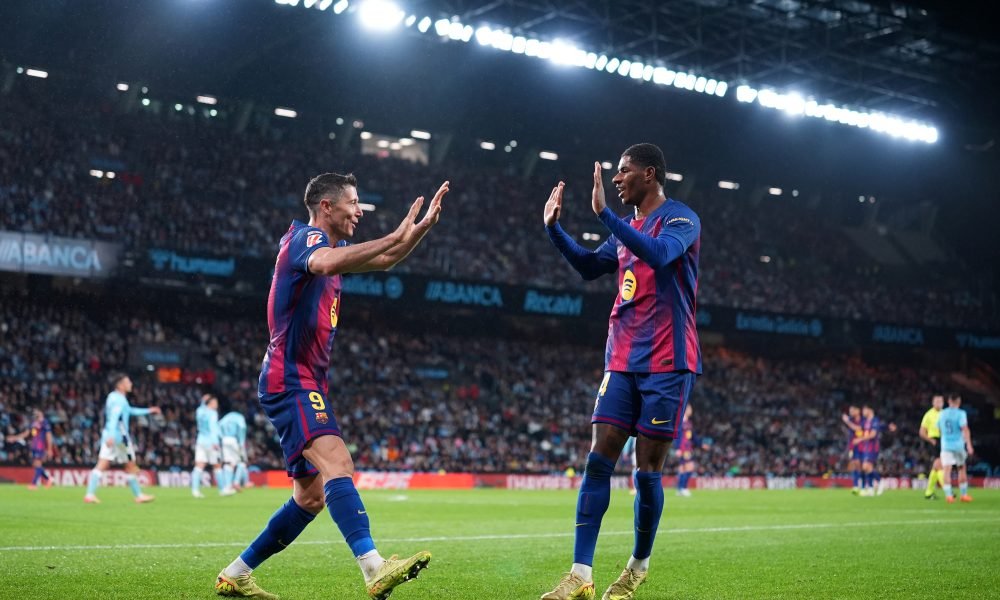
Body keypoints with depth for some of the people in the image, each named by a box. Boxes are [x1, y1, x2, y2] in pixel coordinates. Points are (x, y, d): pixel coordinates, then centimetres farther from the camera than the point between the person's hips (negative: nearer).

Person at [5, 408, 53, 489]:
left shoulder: (45, 423, -10)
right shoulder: (34, 423, 13)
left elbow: (49, 436, -11)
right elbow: (26, 433, 20)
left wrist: (49, 449, -13)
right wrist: (15, 438, 13)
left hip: (41, 447, -8)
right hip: (34, 446, 8)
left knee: (37, 464, -11)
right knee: (35, 464, 9)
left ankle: (34, 483, -11)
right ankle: (48, 479, 23)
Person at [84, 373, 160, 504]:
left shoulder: (113, 397, 18)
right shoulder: (120, 399, -12)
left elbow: (130, 411, 31)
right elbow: (114, 418, -27)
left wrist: (148, 411, 36)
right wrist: (111, 435, -38)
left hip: (109, 435, 8)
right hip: (119, 436, -8)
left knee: (102, 465, -1)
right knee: (131, 466, 6)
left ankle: (90, 494, -13)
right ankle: (138, 495, 15)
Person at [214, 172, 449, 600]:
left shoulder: (329, 244, 18)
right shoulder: (306, 238, -10)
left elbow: (384, 260, 28)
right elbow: (327, 264, -35)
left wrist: (425, 224, 14)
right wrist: (396, 236, -35)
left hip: (307, 384, 10)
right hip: (290, 383, -10)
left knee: (311, 497, 11)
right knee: (336, 461, -29)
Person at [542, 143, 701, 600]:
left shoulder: (680, 219, -7)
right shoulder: (627, 230, 17)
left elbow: (659, 253, -28)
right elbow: (588, 267, 28)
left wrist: (603, 213, -29)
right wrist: (553, 227, 15)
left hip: (667, 362, -7)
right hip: (621, 361, 7)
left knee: (648, 471, -1)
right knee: (598, 462, -3)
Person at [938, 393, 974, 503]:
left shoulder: (942, 414, 8)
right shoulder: (960, 413, -7)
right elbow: (965, 429, -17)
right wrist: (969, 445, -22)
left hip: (945, 445, 2)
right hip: (958, 445, -2)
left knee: (947, 470, -5)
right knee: (962, 469, 15)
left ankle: (948, 495, -20)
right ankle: (964, 494, 22)